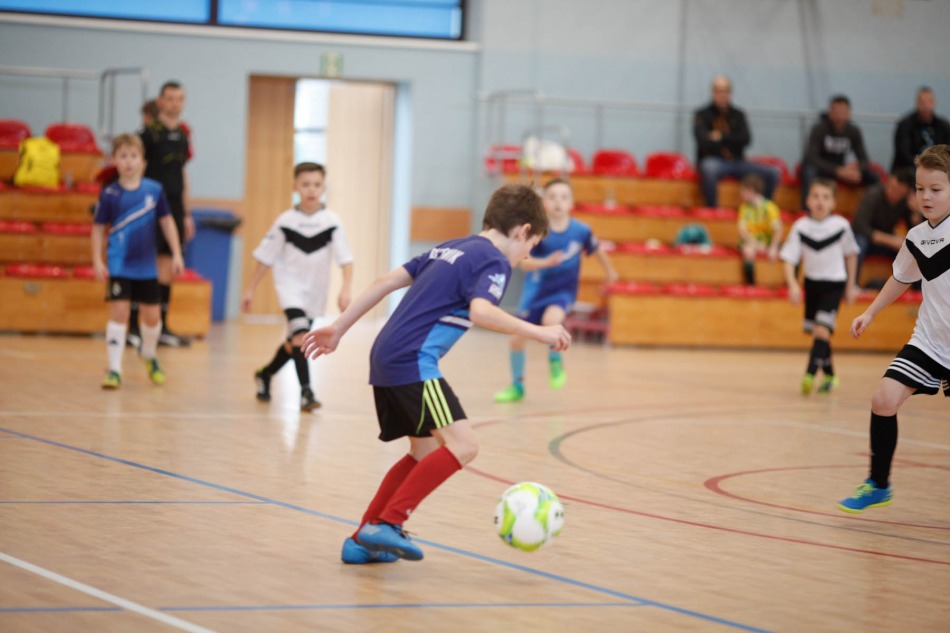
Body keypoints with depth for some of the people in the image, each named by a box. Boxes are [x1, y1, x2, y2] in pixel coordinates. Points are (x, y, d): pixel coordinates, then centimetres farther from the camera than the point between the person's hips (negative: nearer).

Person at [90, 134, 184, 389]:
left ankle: (149, 355, 38)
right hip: (119, 266, -2)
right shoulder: (110, 194, -8)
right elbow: (99, 227, 0)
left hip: (147, 265, 3)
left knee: (152, 315, 10)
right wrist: (97, 261, -7)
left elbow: (166, 221, 7)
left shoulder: (154, 190, -3)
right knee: (119, 311, -12)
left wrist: (176, 254, 5)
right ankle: (114, 370, -6)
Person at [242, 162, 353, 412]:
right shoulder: (285, 221, -9)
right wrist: (251, 290, 3)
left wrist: (346, 289, -25)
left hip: (316, 291, 3)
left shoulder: (332, 221, -10)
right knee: (300, 334, -23)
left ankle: (265, 375, 42)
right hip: (290, 285, -3)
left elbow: (346, 259, -12)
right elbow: (266, 258, 0)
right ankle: (306, 391, -21)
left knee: (294, 342, 17)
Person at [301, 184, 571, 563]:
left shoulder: (452, 248, 22)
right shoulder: (494, 261, -4)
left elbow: (387, 282, 21)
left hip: (386, 360, 10)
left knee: (426, 453, 19)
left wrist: (339, 328, 24)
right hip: (413, 362, -10)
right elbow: (480, 311, -25)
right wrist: (539, 332, -22)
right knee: (462, 445, -15)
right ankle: (387, 524, -21)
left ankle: (363, 540, 20)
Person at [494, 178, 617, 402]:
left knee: (551, 319, -33)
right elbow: (524, 263, -23)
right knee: (517, 338, 3)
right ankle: (517, 386, 27)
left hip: (563, 291, -2)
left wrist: (609, 272, 22)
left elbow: (597, 250, 6)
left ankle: (555, 361, -3)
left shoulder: (581, 231, -14)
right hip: (536, 289, 2)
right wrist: (545, 262, -42)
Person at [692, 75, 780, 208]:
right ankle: (712, 208, -29)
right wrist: (731, 140, -6)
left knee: (772, 173, -15)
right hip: (713, 160, -4)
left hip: (736, 162, 4)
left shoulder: (738, 115, 16)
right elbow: (704, 141, -11)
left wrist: (722, 137, -7)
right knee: (708, 168, -43)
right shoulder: (702, 115, 5)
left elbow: (746, 139, 1)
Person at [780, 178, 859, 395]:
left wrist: (850, 286, 6)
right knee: (817, 332, 12)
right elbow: (789, 259, -12)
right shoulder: (800, 227, -12)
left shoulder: (841, 225, -12)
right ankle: (829, 376, 30)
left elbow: (851, 255, 3)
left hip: (834, 283, -3)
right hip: (811, 282, 3)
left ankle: (810, 374, -23)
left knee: (822, 329, -18)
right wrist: (793, 284, -27)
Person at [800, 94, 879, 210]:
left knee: (872, 177, -16)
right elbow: (811, 157, -26)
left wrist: (858, 169, -31)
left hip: (840, 170, 4)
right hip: (818, 167, -4)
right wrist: (838, 171, -38)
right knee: (809, 172, -40)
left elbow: (864, 160, -5)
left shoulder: (854, 131, -4)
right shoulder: (819, 128, -17)